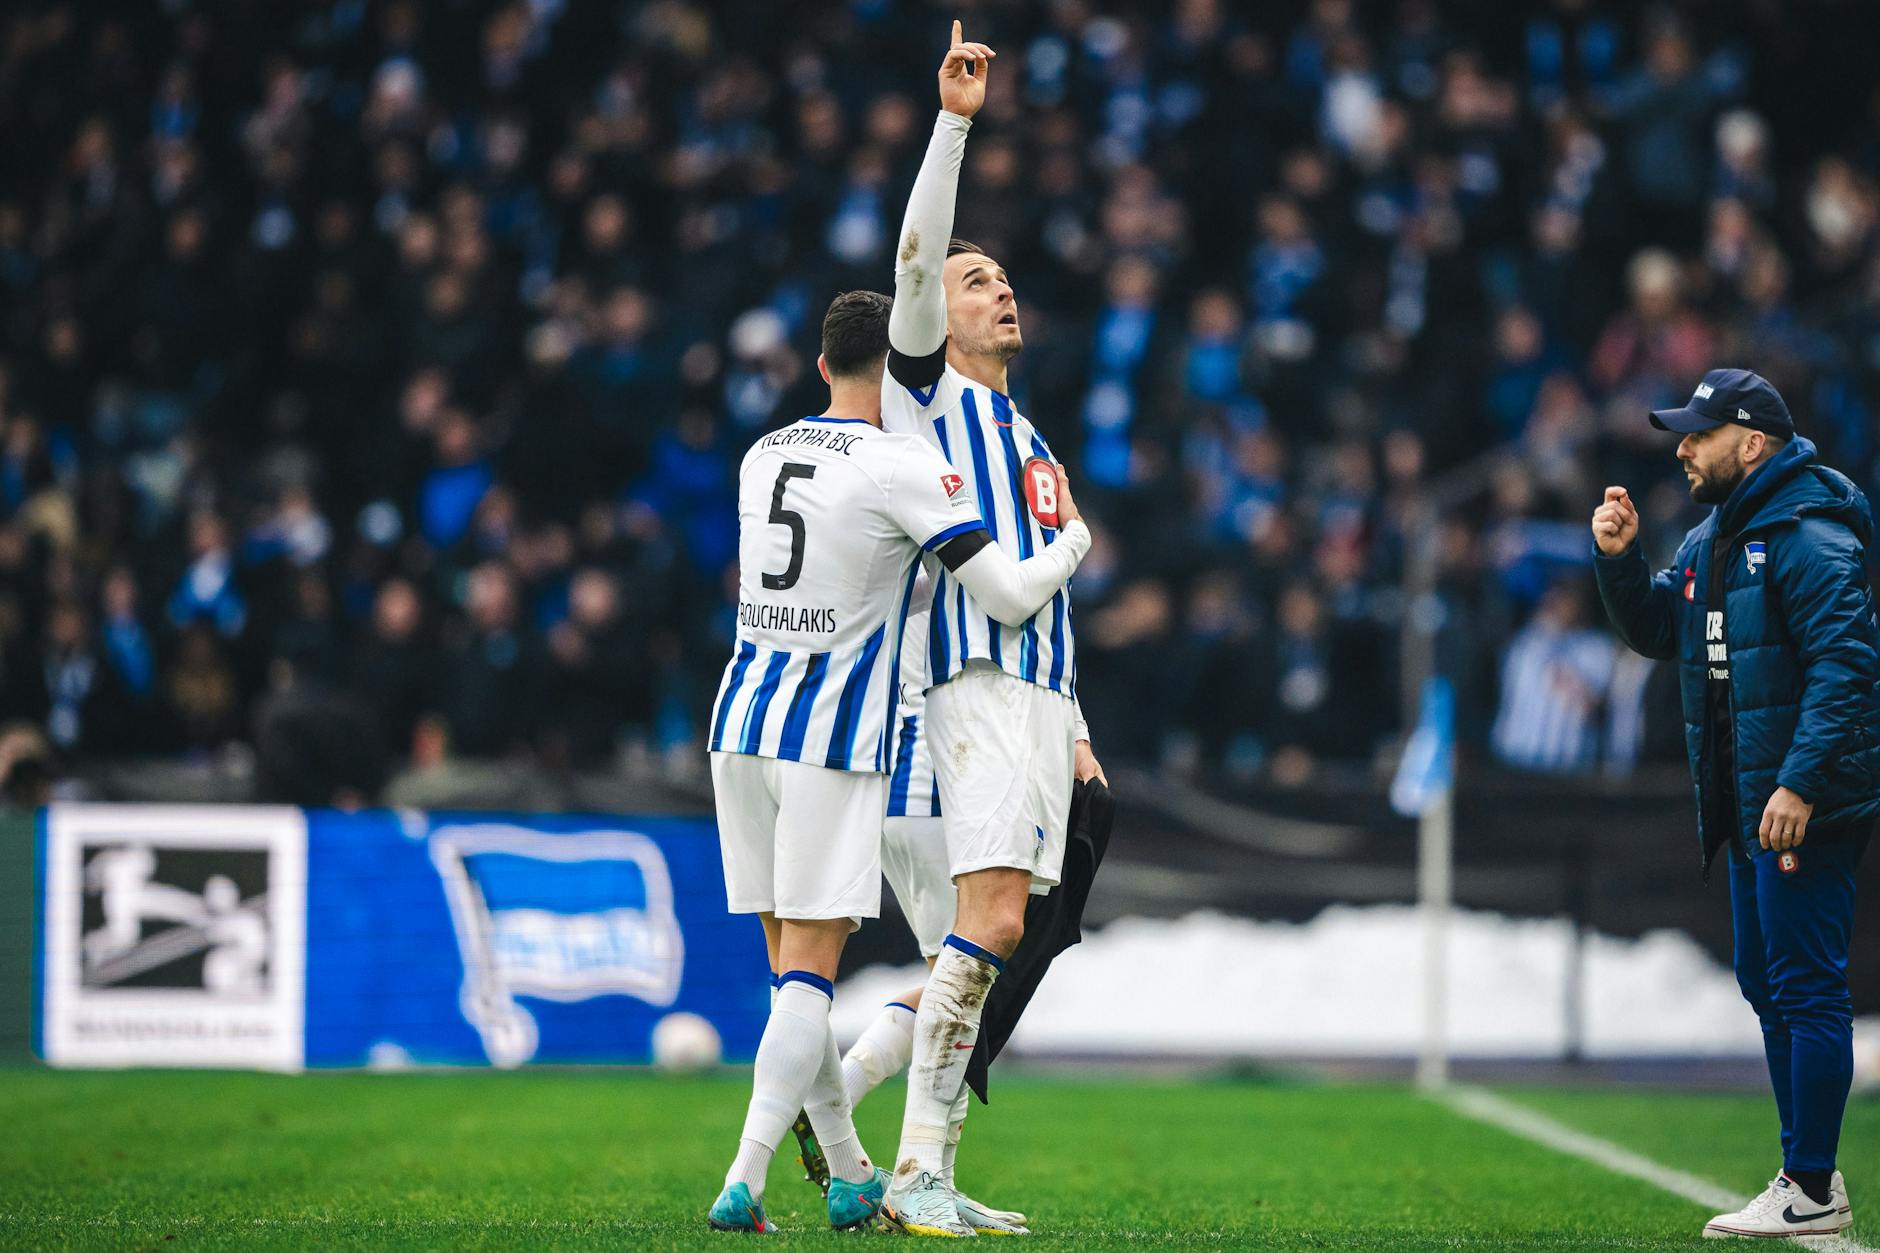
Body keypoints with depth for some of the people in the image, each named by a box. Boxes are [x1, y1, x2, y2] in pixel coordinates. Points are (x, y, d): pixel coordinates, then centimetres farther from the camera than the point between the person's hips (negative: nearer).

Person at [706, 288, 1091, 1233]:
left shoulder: (761, 458, 10)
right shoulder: (904, 468, -11)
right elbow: (1008, 597, -11)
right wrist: (1072, 542, 8)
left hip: (743, 722, 7)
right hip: (833, 738, -6)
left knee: (789, 965, 10)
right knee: (810, 969, -5)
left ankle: (850, 1180, 17)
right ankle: (744, 1181, -15)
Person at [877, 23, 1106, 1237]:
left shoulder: (1028, 437, 27)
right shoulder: (927, 395, 6)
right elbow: (916, 259, -10)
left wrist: (1074, 726, 24)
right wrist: (954, 122, -16)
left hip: (1042, 702, 8)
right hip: (979, 688, -8)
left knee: (993, 936, 3)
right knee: (990, 922, -19)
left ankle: (928, 1170, 4)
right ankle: (918, 1170, -20)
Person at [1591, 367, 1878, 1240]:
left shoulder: (1807, 539, -16)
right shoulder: (1712, 539, 15)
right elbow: (1654, 630, 24)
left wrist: (1801, 783, -29)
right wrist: (1619, 560, 5)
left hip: (1806, 806, -10)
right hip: (1748, 806, 10)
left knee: (1805, 988, -8)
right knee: (1767, 983, 14)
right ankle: (1806, 1174, 22)